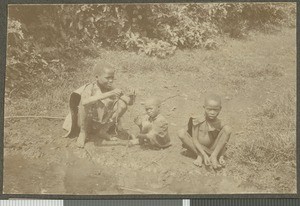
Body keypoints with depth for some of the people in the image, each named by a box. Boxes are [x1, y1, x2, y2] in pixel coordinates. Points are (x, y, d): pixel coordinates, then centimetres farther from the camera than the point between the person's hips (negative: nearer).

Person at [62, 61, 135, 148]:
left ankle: (103, 131, 0)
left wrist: (131, 98, -31)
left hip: (101, 123, 5)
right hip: (84, 122, -5)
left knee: (123, 103, -12)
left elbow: (129, 102, -6)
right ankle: (83, 132, -11)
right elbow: (84, 102, -47)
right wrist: (107, 94, -52)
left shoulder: (112, 90, -8)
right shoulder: (90, 88, -23)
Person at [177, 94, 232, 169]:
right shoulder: (198, 121, -13)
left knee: (227, 129, -19)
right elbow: (195, 140, -15)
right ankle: (199, 155, -19)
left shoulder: (220, 124, -10)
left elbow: (223, 142, -6)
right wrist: (204, 154, -28)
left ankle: (214, 156, -21)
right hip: (198, 148, 0)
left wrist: (221, 156, -24)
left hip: (213, 149, 0)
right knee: (181, 133, -24)